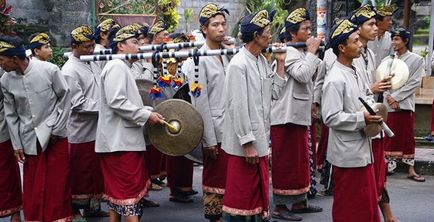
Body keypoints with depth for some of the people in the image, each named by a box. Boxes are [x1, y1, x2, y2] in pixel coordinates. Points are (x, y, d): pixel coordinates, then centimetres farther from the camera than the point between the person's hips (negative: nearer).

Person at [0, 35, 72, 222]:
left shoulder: (49, 70, -14)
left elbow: (64, 99, -3)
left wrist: (56, 130, -4)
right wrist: (17, 145, 5)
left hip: (55, 136, -2)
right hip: (29, 140, 3)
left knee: (58, 185, 2)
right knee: (32, 190, 6)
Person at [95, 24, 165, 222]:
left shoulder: (123, 68, 21)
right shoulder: (116, 66, -12)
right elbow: (116, 102, -22)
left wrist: (149, 111, 9)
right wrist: (146, 115, -18)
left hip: (123, 140, 10)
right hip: (120, 141, -10)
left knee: (117, 191, 13)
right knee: (130, 190, -9)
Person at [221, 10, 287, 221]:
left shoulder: (262, 61, 9)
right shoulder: (238, 64, -17)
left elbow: (274, 92, 12)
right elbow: (238, 107, -19)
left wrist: (280, 63, 8)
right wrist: (247, 144, -19)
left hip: (260, 140, 8)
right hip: (244, 143, -8)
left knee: (257, 192, 17)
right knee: (240, 194, 1)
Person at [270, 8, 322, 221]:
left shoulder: (301, 52, 17)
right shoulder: (289, 52, -14)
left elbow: (313, 76, 20)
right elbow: (303, 75, -27)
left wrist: (312, 53, 9)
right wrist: (312, 51, -16)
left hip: (299, 115, 10)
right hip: (286, 116, -10)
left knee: (300, 161, 15)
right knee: (285, 162, -3)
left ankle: (299, 201, 25)